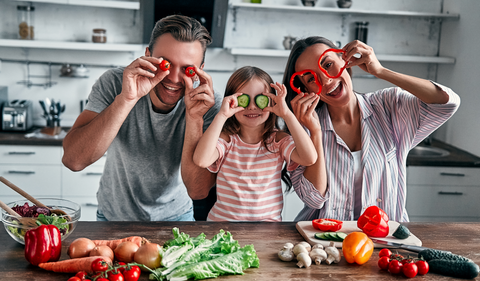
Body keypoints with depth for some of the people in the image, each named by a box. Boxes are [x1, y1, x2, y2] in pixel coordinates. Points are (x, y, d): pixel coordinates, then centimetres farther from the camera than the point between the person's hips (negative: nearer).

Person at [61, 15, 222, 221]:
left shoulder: (210, 105, -19)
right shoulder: (114, 83, -19)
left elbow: (198, 191, -23)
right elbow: (73, 160, -29)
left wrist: (195, 118, -32)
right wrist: (127, 98, -37)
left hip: (174, 216, 0)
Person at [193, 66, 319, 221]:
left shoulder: (278, 140, 1)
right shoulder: (226, 139, -3)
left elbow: (309, 158, -17)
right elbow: (201, 160, -22)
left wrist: (287, 114, -15)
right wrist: (222, 115, -20)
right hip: (223, 220, -4)